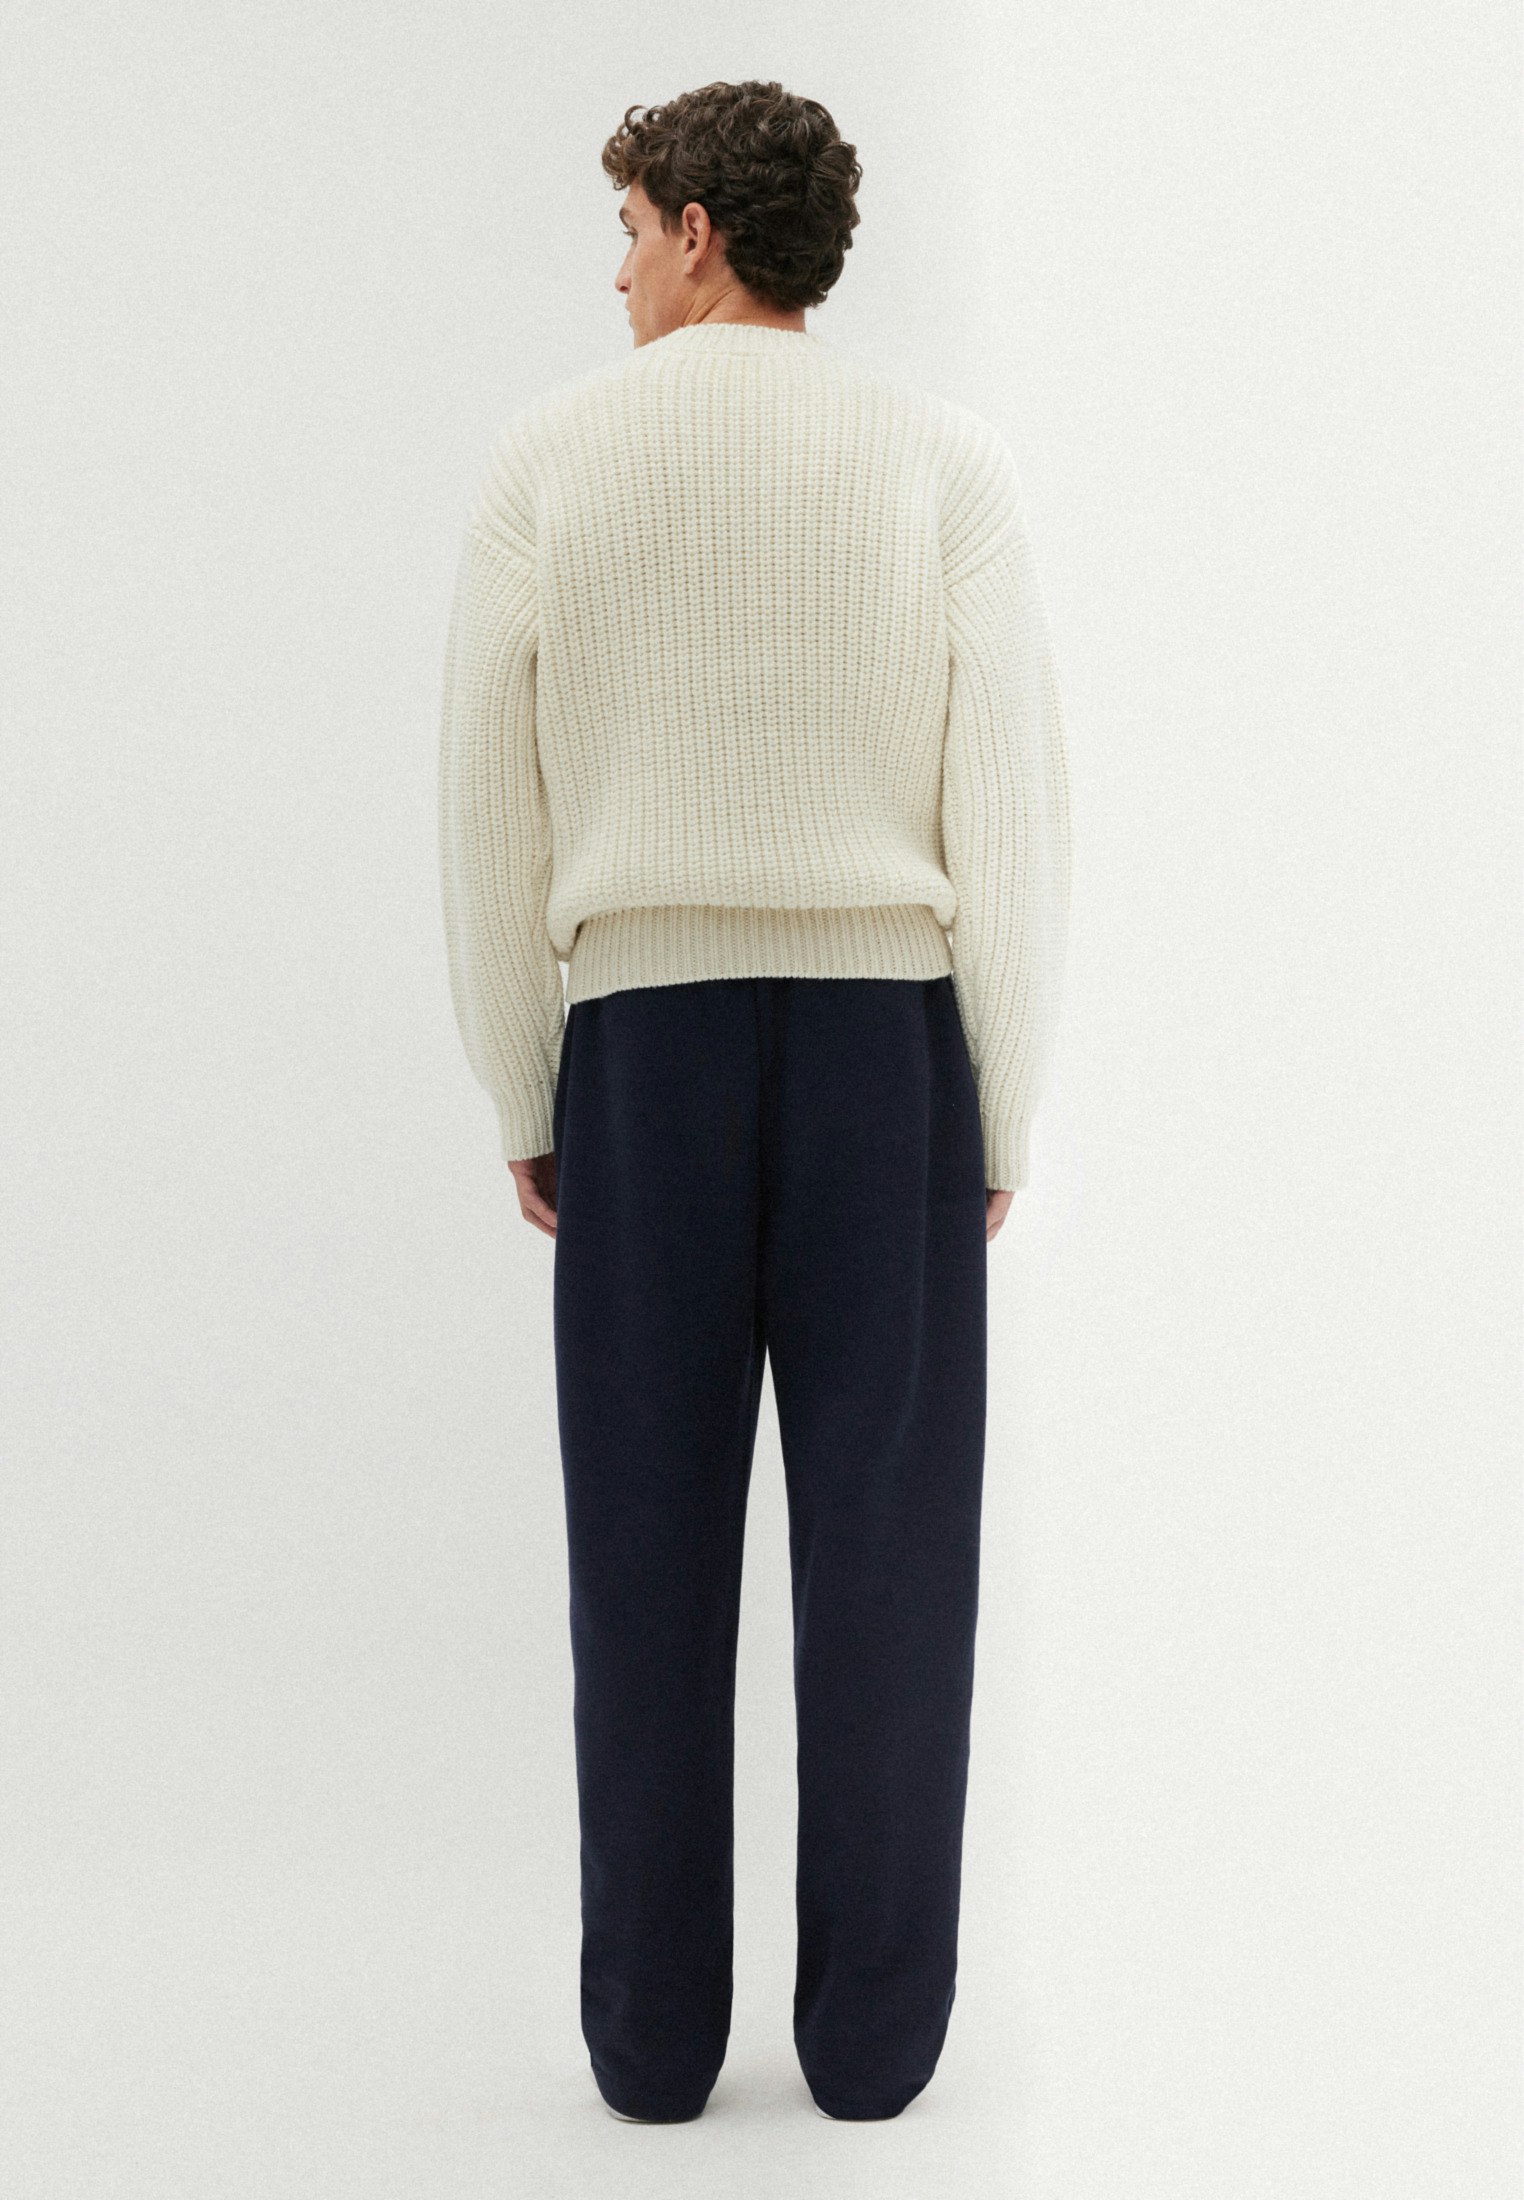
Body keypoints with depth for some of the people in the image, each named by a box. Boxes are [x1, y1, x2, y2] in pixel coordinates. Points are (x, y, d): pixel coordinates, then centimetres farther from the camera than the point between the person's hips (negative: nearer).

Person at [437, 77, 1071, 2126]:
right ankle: (871, 2029, 6)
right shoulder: (950, 462, 1)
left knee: (653, 1556, 5)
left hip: (646, 1057, 1)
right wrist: (1005, 1125, 4)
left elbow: (492, 808, 2)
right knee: (885, 1554, 4)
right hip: (888, 1051, 0)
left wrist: (524, 1106, 11)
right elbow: (1013, 813, -4)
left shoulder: (549, 458, 3)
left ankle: (657, 2026, 7)